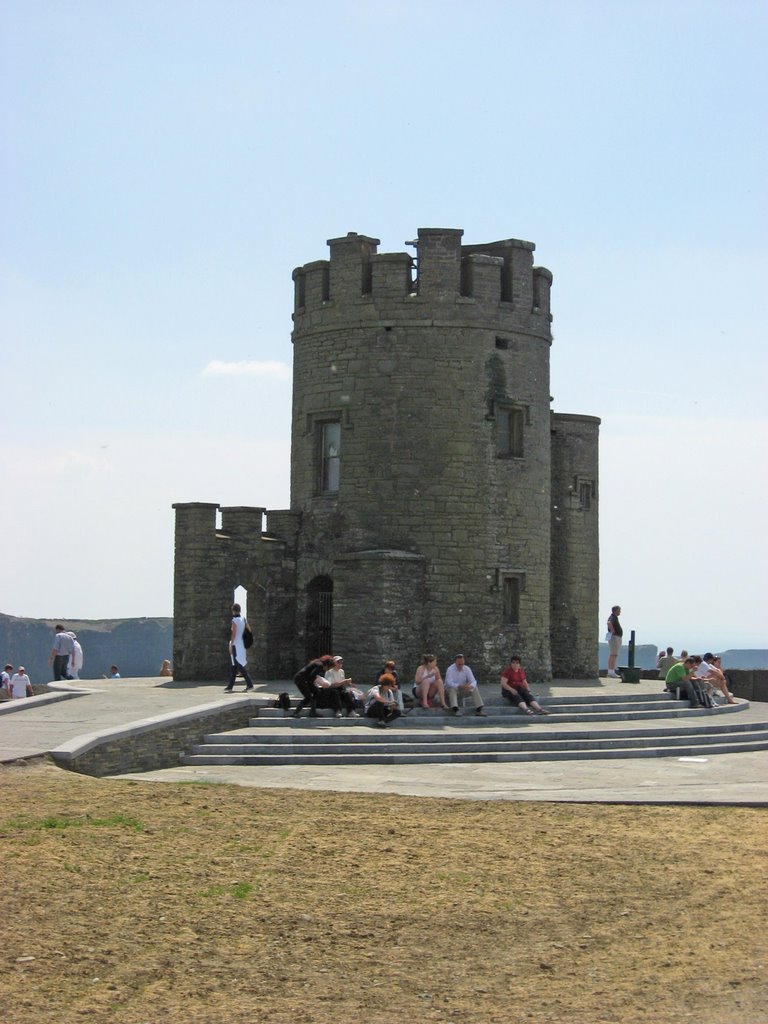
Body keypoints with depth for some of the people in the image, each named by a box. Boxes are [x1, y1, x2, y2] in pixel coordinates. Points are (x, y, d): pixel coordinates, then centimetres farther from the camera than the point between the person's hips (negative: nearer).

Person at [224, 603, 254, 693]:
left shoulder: (234, 620, -13)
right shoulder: (243, 620, 9)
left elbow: (234, 634, -17)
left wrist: (231, 646, -14)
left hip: (235, 645, -8)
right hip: (242, 644, 8)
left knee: (240, 666, -9)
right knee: (234, 666, 12)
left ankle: (249, 684, -15)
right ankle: (230, 686, 15)